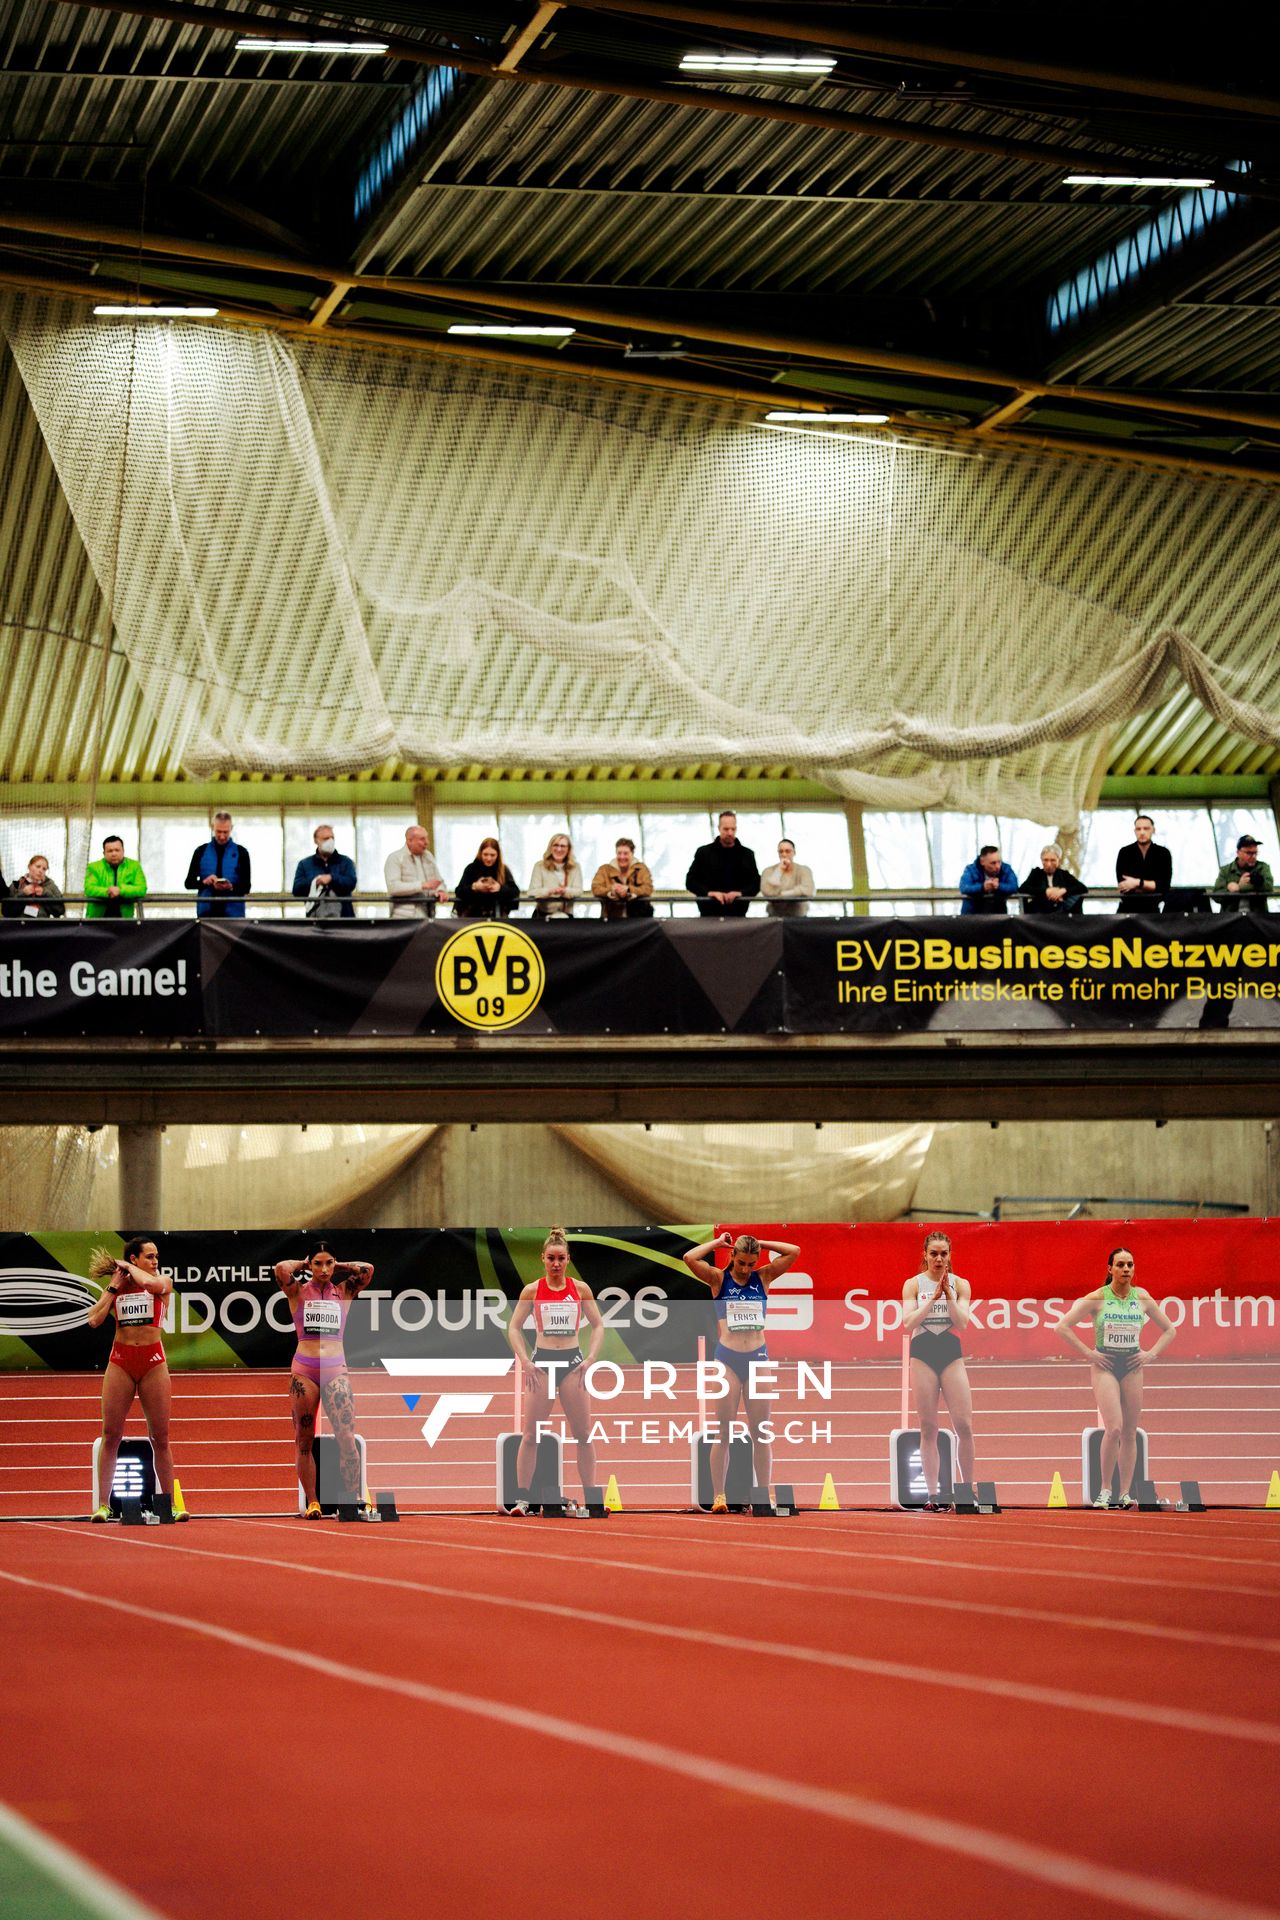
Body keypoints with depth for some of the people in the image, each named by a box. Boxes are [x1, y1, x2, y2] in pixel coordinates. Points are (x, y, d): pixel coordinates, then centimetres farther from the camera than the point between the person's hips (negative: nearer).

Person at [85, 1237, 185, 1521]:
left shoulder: (163, 1281, 3)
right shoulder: (114, 1287, 7)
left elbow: (151, 1283, -21)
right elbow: (94, 1320, -3)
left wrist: (129, 1268, -4)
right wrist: (114, 1287, -3)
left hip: (153, 1361, -1)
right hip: (120, 1361, 1)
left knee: (160, 1437, 3)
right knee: (111, 1435, -2)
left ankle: (170, 1503, 8)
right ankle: (103, 1504, 0)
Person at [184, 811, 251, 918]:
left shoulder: (241, 852, 5)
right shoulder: (201, 851, 9)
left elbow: (246, 886, 2)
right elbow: (188, 883, 9)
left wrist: (231, 887, -19)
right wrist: (204, 882, -12)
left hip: (233, 912, -1)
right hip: (206, 912, 1)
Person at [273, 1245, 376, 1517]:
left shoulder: (343, 1291, 11)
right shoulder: (298, 1292, 6)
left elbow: (367, 1269, -3)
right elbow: (281, 1268, -12)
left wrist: (337, 1266, 9)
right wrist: (304, 1265, 6)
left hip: (336, 1369, 0)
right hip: (304, 1369, 0)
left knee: (346, 1437, -12)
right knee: (304, 1440, 1)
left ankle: (354, 1499, -14)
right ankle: (311, 1502, 6)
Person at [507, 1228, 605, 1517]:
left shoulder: (580, 1289, 4)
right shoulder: (532, 1291, 2)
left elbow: (598, 1326, 8)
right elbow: (514, 1328, 4)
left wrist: (591, 1358, -5)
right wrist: (524, 1361, -8)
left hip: (572, 1362, 1)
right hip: (542, 1362, -1)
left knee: (584, 1434, 0)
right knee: (530, 1435, -3)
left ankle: (590, 1500, 3)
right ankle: (522, 1498, 1)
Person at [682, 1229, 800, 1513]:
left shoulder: (763, 1277, 9)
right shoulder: (719, 1279, 3)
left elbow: (793, 1252, 4)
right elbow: (690, 1258, -12)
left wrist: (760, 1244, 5)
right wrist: (718, 1243, -1)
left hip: (758, 1359, 2)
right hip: (728, 1359, -2)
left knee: (761, 1432, 2)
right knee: (724, 1431, -3)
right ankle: (718, 1495, -2)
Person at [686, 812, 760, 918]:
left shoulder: (747, 854, 12)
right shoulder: (704, 852, 9)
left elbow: (755, 884, 11)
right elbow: (690, 881, 7)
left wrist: (740, 893, -10)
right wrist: (708, 892, -11)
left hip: (737, 916, 1)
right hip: (709, 915, -1)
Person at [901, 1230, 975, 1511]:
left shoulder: (960, 1285, 5)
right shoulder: (913, 1284, 3)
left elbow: (962, 1323, -5)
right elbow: (908, 1323, -8)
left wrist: (948, 1295, -16)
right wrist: (933, 1297, -15)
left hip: (951, 1353, 1)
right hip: (922, 1353, -1)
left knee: (964, 1424, -6)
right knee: (928, 1427, -1)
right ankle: (933, 1495, 2)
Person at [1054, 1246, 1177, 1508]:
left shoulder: (1142, 1298, 4)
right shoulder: (1097, 1298, -6)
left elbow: (1169, 1330, 16)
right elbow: (1062, 1326, -5)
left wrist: (1151, 1354, 4)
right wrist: (1088, 1354, -9)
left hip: (1132, 1367, 3)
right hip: (1105, 1366, -3)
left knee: (1129, 1433, 2)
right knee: (1114, 1428, -17)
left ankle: (1125, 1493, 7)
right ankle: (1105, 1490, -6)